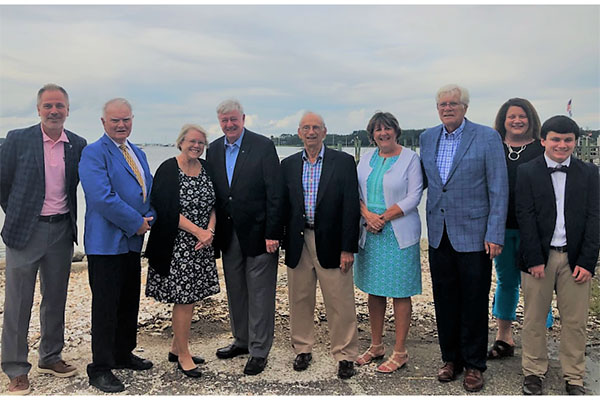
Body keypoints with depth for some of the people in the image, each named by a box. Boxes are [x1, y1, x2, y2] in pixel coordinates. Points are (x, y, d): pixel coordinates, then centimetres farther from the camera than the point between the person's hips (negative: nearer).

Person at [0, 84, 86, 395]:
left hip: (62, 230, 3)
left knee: (56, 299, 14)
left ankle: (50, 358, 31)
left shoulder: (78, 145, 2)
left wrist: (70, 220, 7)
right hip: (26, 230, -3)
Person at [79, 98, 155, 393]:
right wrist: (136, 223, -15)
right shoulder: (93, 153, -10)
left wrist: (148, 219, -2)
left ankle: (123, 355, 32)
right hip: (106, 243, -8)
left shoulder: (138, 154, 15)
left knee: (129, 302, 16)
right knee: (105, 306, -1)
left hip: (132, 241, 8)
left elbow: (149, 190, 17)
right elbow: (103, 198, -21)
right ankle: (100, 369, 12)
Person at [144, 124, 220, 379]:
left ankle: (176, 348, 29)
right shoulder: (168, 170, -9)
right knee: (184, 299, -1)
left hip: (202, 245, 6)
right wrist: (199, 232, -15)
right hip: (177, 245, -6)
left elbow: (214, 204, 9)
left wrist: (210, 230, -8)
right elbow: (168, 211, -14)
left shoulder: (206, 168, 9)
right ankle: (184, 356, 15)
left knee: (191, 297, 12)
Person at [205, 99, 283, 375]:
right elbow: (212, 193, 10)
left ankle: (259, 351, 16)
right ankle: (241, 340, 34)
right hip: (228, 234, 6)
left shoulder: (263, 146, -9)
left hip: (258, 232, -5)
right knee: (235, 291, 17)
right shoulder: (213, 150, 8)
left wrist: (272, 233, -15)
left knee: (260, 293, 3)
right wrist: (213, 230, 4)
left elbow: (275, 193, -11)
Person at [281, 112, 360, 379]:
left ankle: (345, 355, 18)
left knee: (340, 303, 2)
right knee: (300, 299, 13)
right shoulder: (288, 165, 8)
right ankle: (302, 349, 31)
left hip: (331, 243, -3)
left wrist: (348, 248, -8)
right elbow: (283, 206, 10)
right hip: (298, 243, 3)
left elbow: (351, 207, -4)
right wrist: (282, 242, 5)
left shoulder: (343, 162, -1)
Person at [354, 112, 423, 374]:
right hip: (369, 233, 5)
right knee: (374, 290, 11)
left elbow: (413, 197, -9)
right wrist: (367, 215, -10)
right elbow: (356, 191, 9)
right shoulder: (366, 159, 12)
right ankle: (376, 346, 25)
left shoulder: (410, 158, -3)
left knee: (400, 292, 1)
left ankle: (400, 352, 12)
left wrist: (383, 218, -14)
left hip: (398, 234, -5)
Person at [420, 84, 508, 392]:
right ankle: (450, 358, 29)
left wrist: (494, 235, -12)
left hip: (473, 234, -4)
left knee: (474, 303, 7)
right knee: (445, 300, 12)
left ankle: (474, 364, 23)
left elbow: (499, 189, -7)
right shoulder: (427, 137, 8)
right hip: (439, 235, 4)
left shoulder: (488, 138, -6)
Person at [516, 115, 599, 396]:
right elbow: (525, 217, -4)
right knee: (534, 319, 8)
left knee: (575, 321, 7)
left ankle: (574, 378, 23)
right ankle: (533, 372, 23)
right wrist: (534, 259, -10)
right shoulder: (526, 172, 1)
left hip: (575, 259, 2)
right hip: (539, 257, -1)